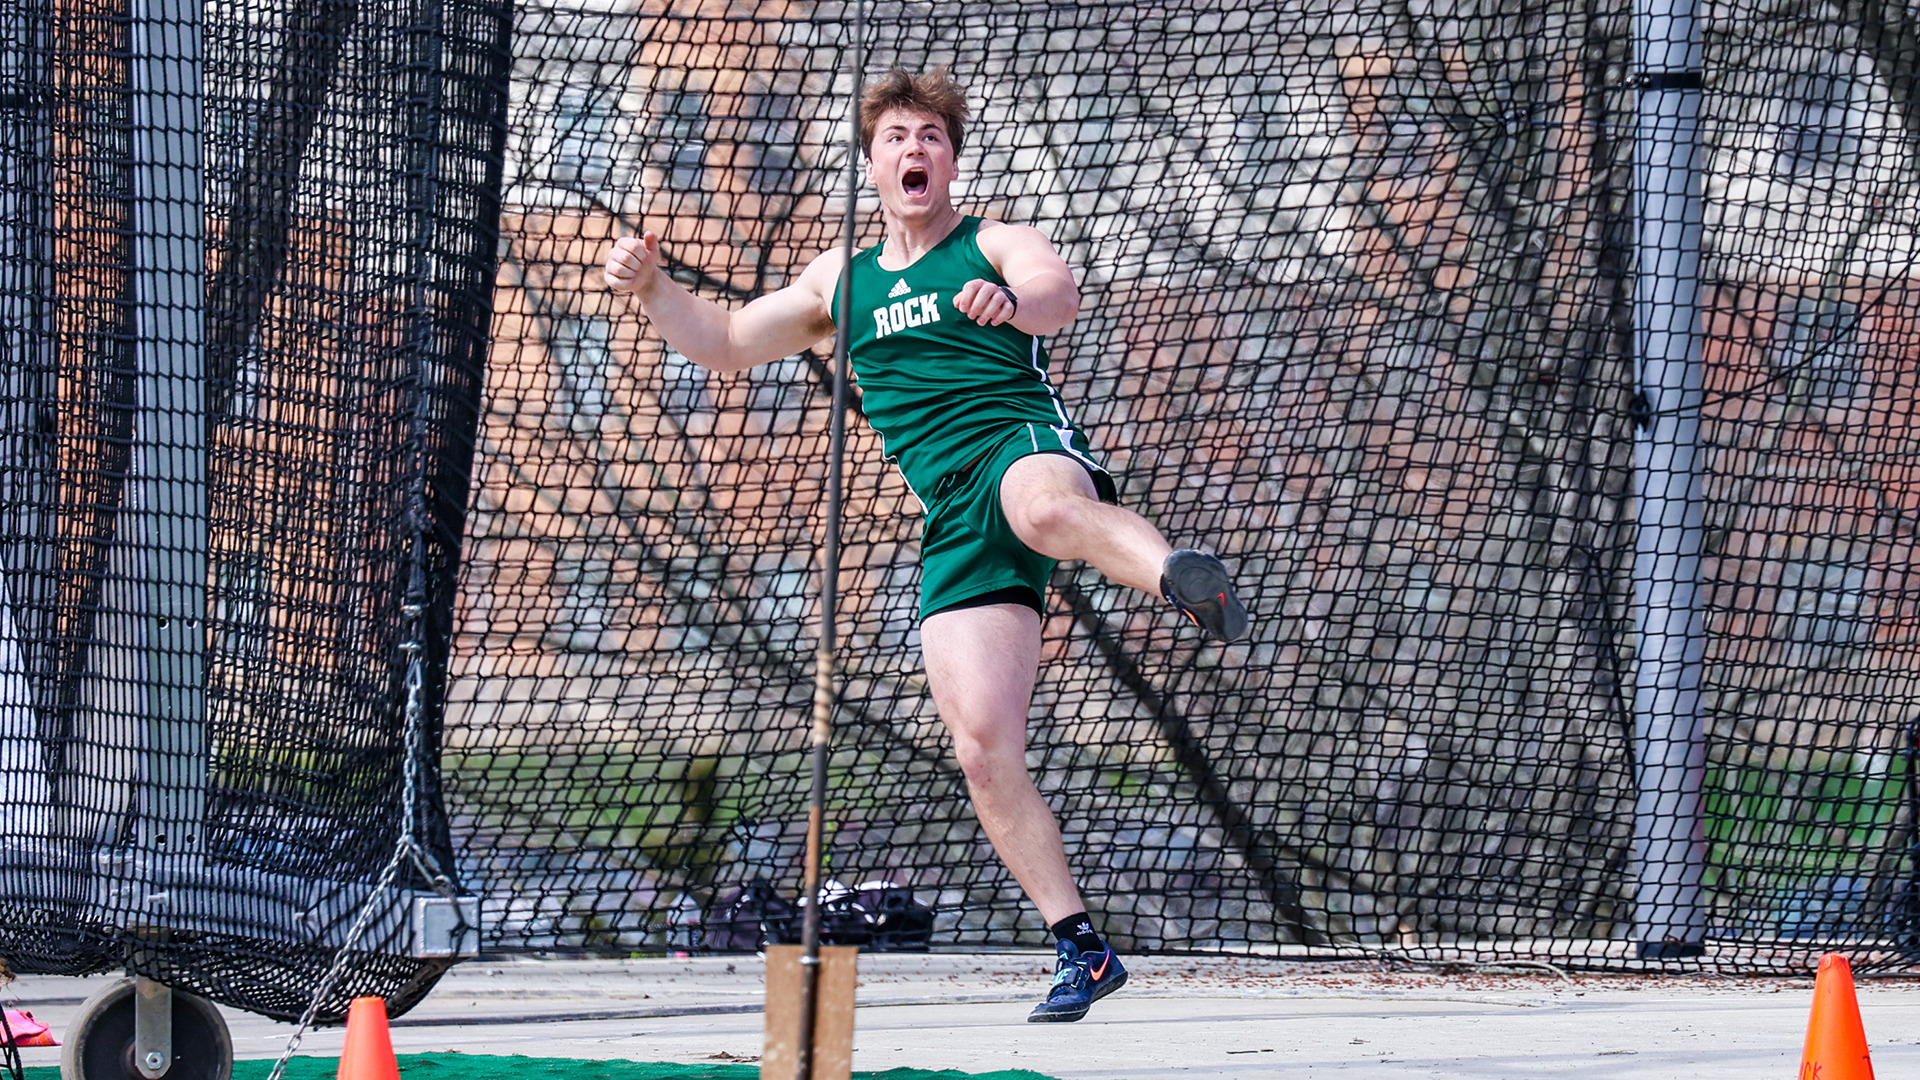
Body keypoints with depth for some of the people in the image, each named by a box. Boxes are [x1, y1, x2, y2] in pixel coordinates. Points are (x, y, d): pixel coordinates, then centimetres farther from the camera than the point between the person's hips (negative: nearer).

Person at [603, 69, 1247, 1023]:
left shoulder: (994, 247, 11)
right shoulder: (841, 281, 26)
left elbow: (1058, 292, -12)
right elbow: (724, 342, 32)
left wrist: (1013, 302, -37)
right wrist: (650, 285, 13)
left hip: (1028, 446, -5)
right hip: (956, 526, 5)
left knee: (1043, 507, -44)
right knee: (982, 751, -7)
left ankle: (1180, 577, -72)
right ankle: (1080, 951, -2)